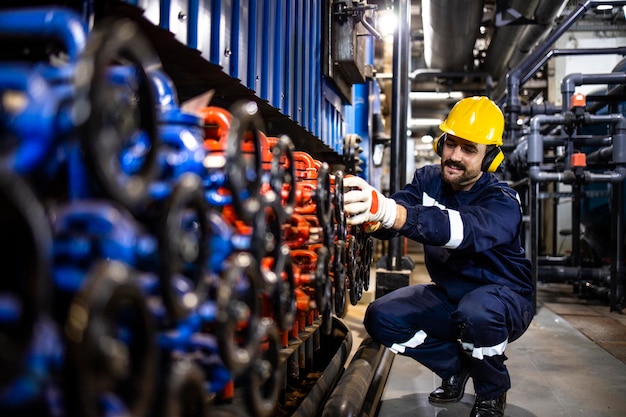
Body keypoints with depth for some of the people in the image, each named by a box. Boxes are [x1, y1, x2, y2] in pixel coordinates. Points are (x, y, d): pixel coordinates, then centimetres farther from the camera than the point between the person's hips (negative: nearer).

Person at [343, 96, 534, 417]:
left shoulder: (502, 202, -24)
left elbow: (466, 229, -48)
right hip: (449, 295, 5)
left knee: (476, 313, -38)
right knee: (382, 318, -14)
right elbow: (398, 213, -24)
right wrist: (371, 215, -52)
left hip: (504, 297, -5)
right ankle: (456, 366, 12)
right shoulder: (428, 180, -6)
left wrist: (388, 211, -65)